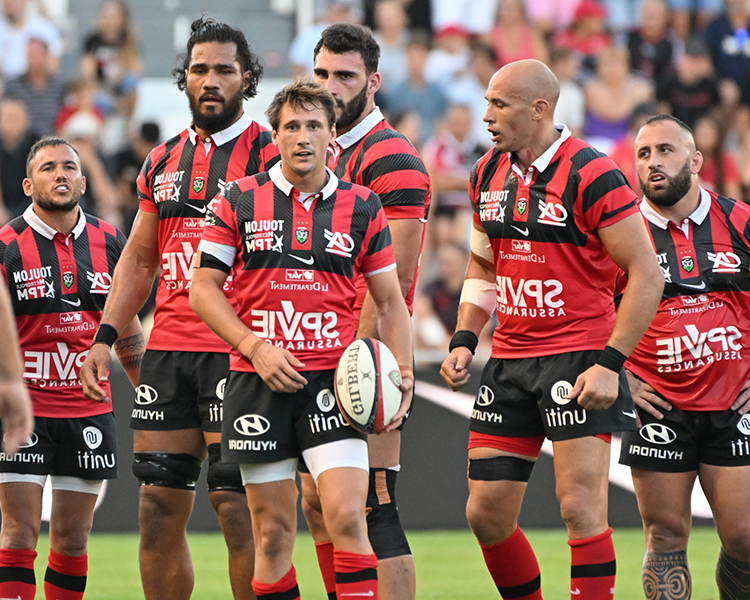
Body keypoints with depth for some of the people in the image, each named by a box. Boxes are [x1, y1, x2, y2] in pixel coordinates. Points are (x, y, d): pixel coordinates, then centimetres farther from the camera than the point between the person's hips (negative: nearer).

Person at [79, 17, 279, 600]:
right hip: (167, 347, 6)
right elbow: (139, 258, 23)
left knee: (236, 504, -8)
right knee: (159, 504, 5)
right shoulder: (162, 161, 16)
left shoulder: (269, 155, -3)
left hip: (238, 351, -6)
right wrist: (105, 337, 13)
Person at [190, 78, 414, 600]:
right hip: (258, 382, 1)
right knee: (273, 531, 3)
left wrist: (402, 373, -2)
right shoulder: (239, 201, 4)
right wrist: (255, 347, -8)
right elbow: (203, 287, 3)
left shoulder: (363, 208, 6)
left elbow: (391, 302, 11)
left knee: (347, 518, -14)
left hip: (335, 381, 0)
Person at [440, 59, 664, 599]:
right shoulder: (488, 174, 9)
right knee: (486, 514, 4)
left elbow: (646, 274, -12)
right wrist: (464, 341, 8)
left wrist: (610, 362, -17)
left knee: (581, 508, -12)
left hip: (580, 359, -7)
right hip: (509, 361, 7)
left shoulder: (590, 175, -13)